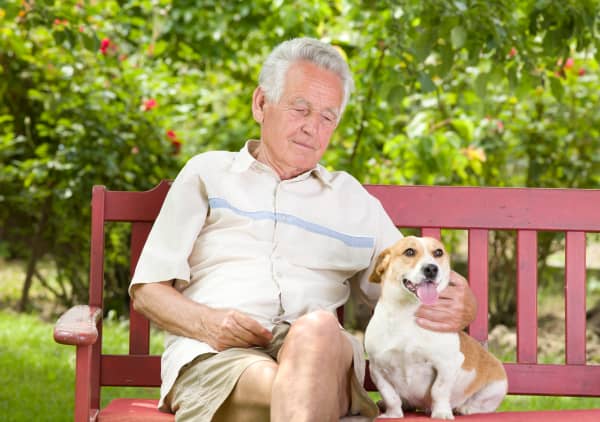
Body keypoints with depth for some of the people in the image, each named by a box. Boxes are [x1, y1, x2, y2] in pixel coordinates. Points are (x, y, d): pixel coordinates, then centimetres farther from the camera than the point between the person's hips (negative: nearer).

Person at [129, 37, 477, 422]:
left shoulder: (353, 200, 28)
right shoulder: (207, 173, 23)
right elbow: (147, 289, 17)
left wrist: (460, 308, -3)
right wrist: (206, 322, -6)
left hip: (319, 358, 2)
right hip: (216, 355, -1)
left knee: (317, 328, -39)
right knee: (282, 391, -40)